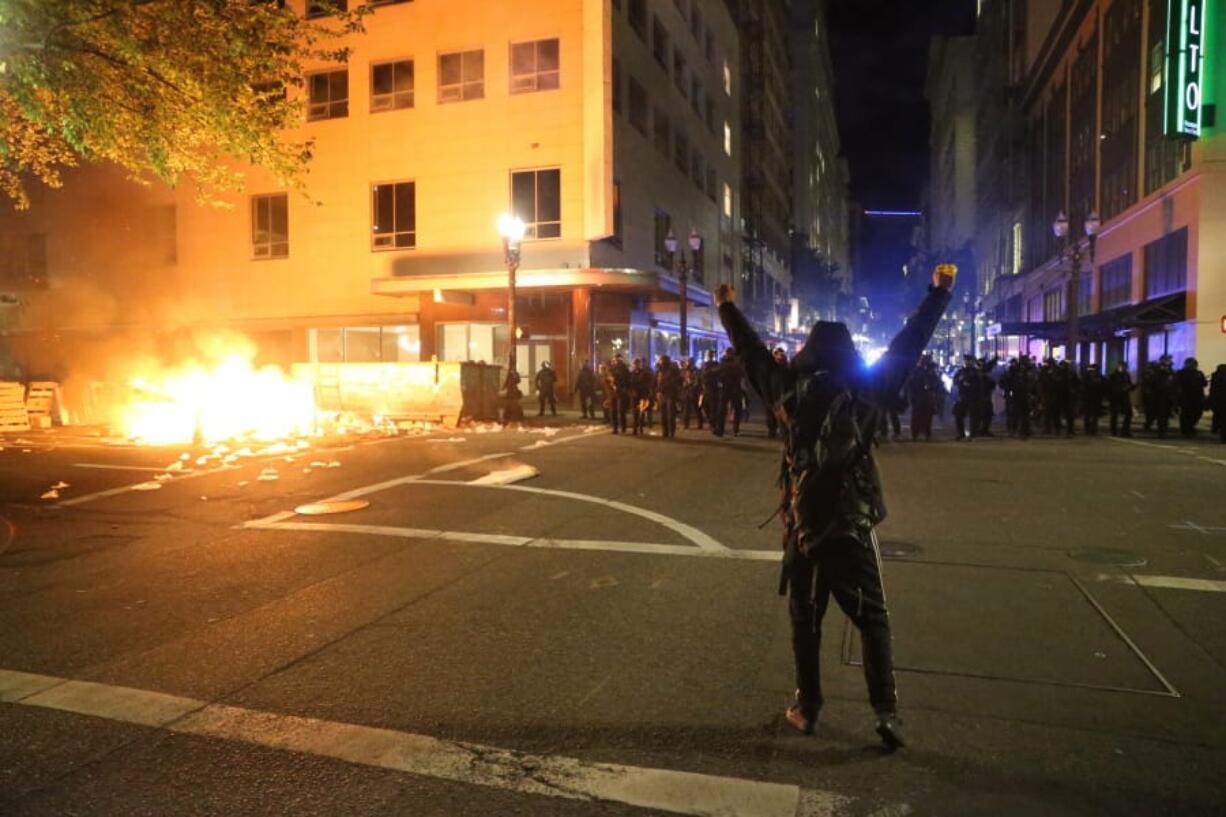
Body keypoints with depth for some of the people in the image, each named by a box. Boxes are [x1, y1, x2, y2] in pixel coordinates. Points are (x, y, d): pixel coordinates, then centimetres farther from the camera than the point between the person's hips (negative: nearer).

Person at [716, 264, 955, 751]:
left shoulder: (788, 391, -1)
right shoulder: (864, 391, -5)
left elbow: (750, 352, 10)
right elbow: (909, 345, 0)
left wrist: (726, 308, 24)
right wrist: (938, 293, 9)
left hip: (802, 524, 1)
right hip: (852, 524, -1)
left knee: (805, 620, 11)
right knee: (872, 619, 8)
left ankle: (807, 707, 18)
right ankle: (886, 711, 4)